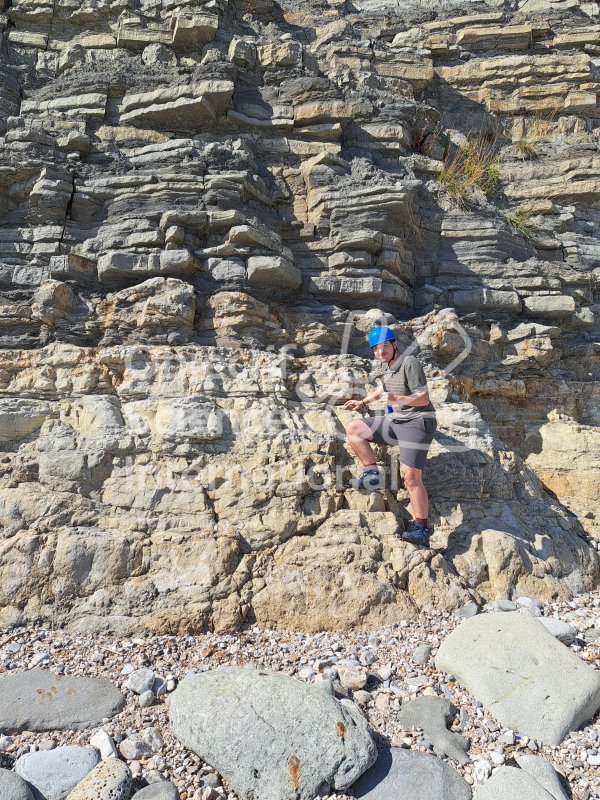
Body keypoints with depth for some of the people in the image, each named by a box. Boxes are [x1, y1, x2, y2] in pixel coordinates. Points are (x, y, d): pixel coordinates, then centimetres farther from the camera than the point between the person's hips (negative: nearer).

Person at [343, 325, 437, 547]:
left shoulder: (409, 363, -14)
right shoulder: (387, 368, 12)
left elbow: (424, 399, -19)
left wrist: (397, 399, -32)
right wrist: (363, 402, 33)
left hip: (416, 423, -8)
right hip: (393, 421, 8)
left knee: (411, 477, -16)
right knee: (352, 428, -1)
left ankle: (422, 529, -8)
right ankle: (373, 473, -1)